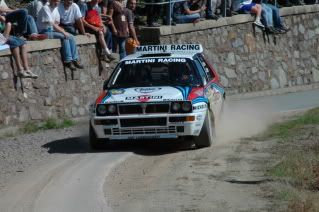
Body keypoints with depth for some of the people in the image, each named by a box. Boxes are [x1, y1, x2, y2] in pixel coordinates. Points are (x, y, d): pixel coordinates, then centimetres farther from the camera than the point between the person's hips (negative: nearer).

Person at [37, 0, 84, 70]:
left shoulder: (55, 9, 13)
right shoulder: (45, 8, -14)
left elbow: (56, 23, 14)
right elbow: (51, 24, -21)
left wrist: (61, 29, -8)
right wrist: (63, 32, -21)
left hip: (52, 30, 9)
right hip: (45, 32, -9)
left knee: (71, 37, -7)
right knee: (65, 37, -24)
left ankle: (75, 59, -9)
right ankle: (68, 61, -22)